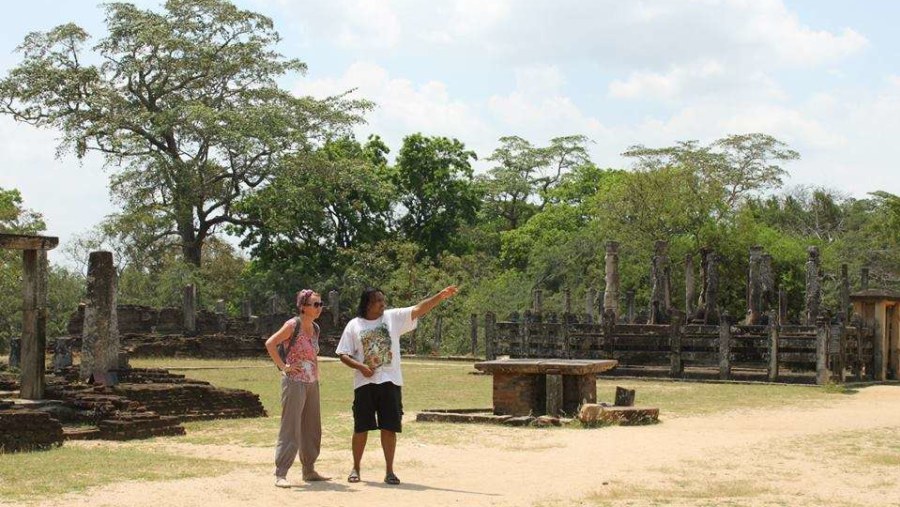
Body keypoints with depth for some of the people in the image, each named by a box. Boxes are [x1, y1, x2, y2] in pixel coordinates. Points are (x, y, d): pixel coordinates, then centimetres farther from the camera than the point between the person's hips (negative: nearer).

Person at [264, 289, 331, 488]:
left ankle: (309, 471, 24)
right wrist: (283, 366, -17)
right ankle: (280, 474, -4)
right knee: (290, 428, -7)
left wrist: (316, 372, 12)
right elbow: (270, 343, -18)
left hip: (312, 383, 8)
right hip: (294, 382, -8)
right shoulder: (293, 325, -11)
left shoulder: (315, 328, 11)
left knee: (312, 428, 13)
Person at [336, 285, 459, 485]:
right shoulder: (354, 325, 2)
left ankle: (389, 471, 10)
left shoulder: (393, 317, 4)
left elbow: (419, 309, -5)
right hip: (364, 383, -1)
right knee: (361, 427, 5)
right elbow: (343, 354, 3)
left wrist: (441, 296, -17)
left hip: (390, 382, 1)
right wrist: (360, 366, -14)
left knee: (389, 427, 2)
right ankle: (355, 468, 20)